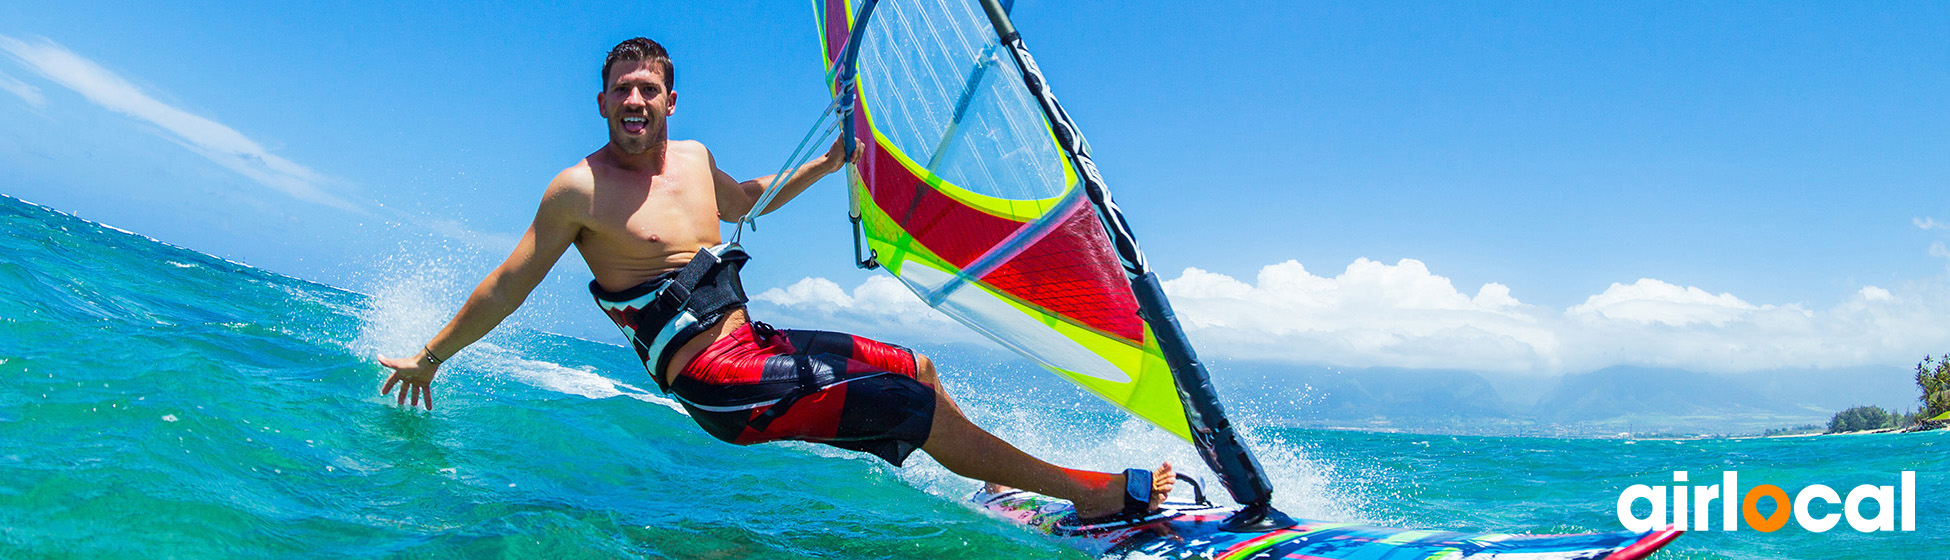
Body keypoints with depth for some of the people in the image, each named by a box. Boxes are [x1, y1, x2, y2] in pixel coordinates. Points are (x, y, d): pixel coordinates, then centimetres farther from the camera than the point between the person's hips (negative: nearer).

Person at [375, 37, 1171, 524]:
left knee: (917, 367, 16)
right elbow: (507, 286, -4)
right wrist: (430, 355, 3)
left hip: (753, 341, 8)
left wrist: (824, 164, 26)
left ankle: (997, 486, 34)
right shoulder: (580, 189, -12)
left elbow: (742, 201, 32)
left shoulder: (692, 159, 9)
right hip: (719, 384, -8)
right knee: (917, 405, -12)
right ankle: (1090, 493, -3)